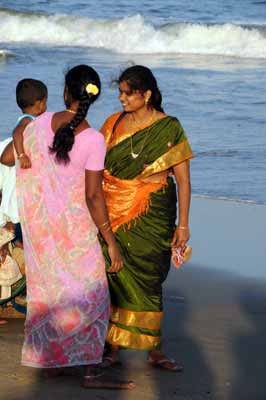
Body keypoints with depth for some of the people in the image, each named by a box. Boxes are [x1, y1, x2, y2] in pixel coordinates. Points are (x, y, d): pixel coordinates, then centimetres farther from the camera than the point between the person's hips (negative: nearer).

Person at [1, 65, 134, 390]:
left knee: (47, 286, 15)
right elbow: (93, 196, -18)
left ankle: (50, 361, 21)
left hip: (36, 216, 5)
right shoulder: (93, 140, -18)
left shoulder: (42, 122, -7)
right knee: (89, 291, 1)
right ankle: (90, 371, -5)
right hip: (71, 221, -5)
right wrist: (112, 243, -13)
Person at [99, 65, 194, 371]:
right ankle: (113, 346, 6)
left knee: (147, 278, 0)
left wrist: (183, 224, -6)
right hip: (114, 213, 3)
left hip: (151, 215, -2)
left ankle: (153, 349, 9)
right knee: (114, 276, -1)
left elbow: (183, 179, -3)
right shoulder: (113, 124, 6)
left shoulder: (168, 128, -4)